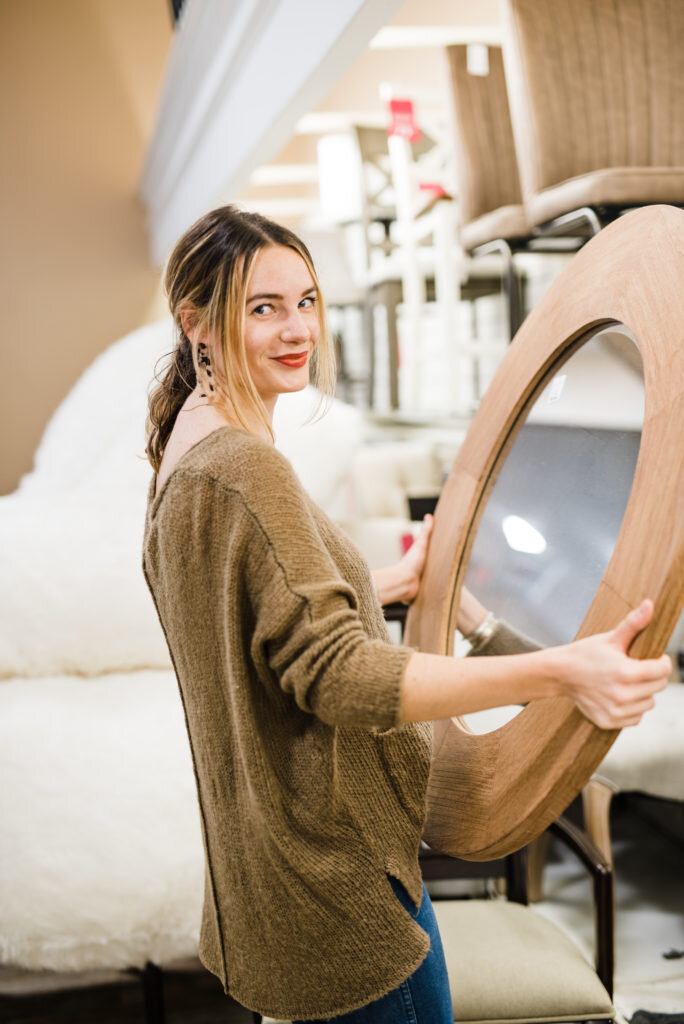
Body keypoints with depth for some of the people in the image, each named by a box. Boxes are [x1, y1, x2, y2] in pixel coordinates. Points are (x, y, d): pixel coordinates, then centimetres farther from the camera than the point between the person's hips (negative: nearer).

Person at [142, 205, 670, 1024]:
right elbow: (337, 673, -31)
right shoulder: (244, 469, -24)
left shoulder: (189, 447, 8)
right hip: (332, 870, -10)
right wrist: (556, 673, -38)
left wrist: (395, 583, 22)